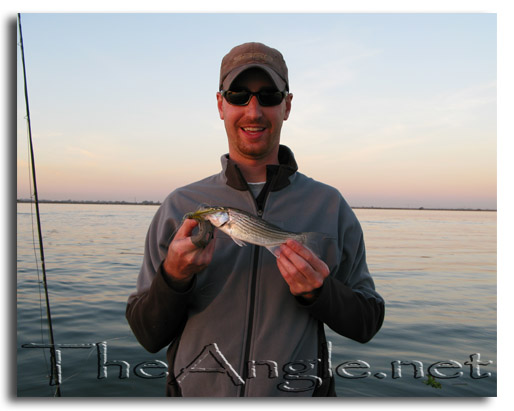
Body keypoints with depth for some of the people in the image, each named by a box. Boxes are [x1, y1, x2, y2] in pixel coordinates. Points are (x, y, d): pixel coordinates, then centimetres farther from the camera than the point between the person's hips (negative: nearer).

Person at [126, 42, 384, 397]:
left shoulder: (330, 205, -3)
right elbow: (148, 335, -2)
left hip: (298, 396, 0)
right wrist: (173, 277, -20)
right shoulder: (179, 206, -3)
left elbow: (367, 323, 1)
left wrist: (320, 292, -17)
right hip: (196, 394, 1)